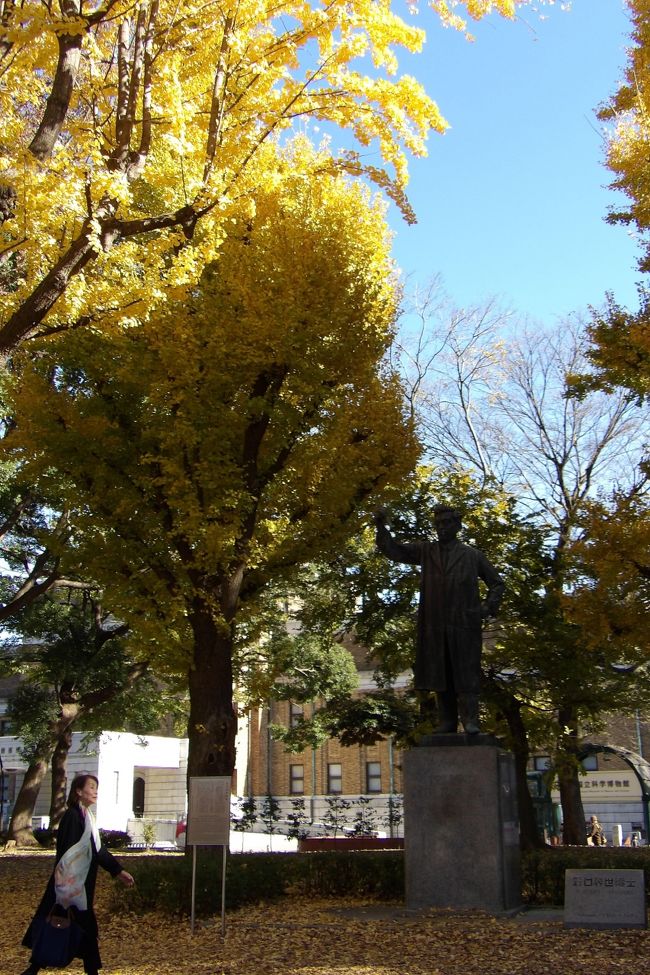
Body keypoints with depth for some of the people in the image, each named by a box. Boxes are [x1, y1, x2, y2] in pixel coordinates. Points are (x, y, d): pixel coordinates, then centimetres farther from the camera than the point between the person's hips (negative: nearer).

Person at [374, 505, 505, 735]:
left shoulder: (473, 555, 10)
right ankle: (447, 722, 6)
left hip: (464, 624, -2)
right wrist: (382, 529, -10)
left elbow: (496, 583, 17)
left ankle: (470, 720, -5)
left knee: (466, 672, -5)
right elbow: (394, 550, 7)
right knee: (440, 674, 3)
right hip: (434, 625, 2)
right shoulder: (425, 551, 15)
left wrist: (488, 608, 2)